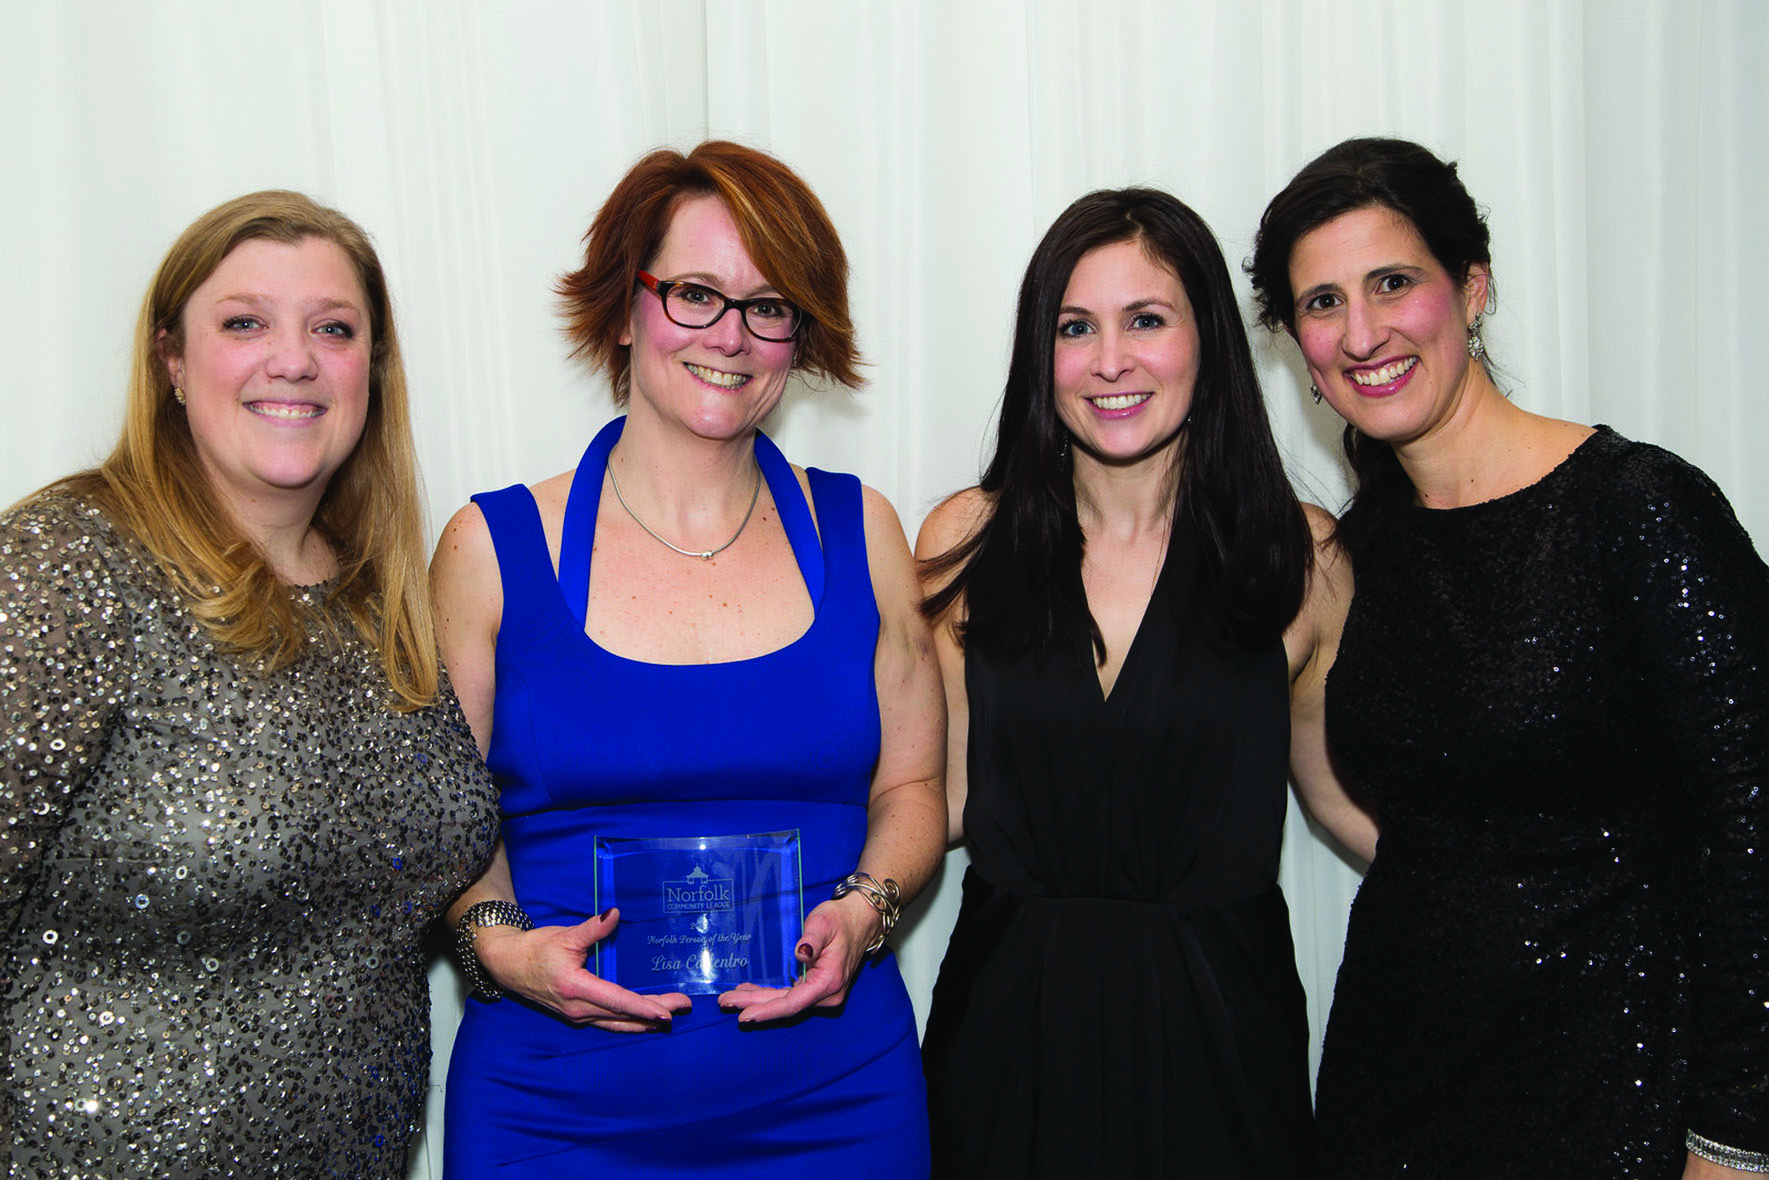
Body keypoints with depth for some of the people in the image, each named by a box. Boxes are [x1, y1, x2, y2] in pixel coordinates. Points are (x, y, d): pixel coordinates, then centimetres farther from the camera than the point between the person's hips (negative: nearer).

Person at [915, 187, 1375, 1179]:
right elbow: (940, 796, 3)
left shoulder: (1297, 554, -2)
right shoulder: (967, 541, 0)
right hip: (1013, 1028, 1)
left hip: (1216, 1030, 0)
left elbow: (1351, 797, 6)